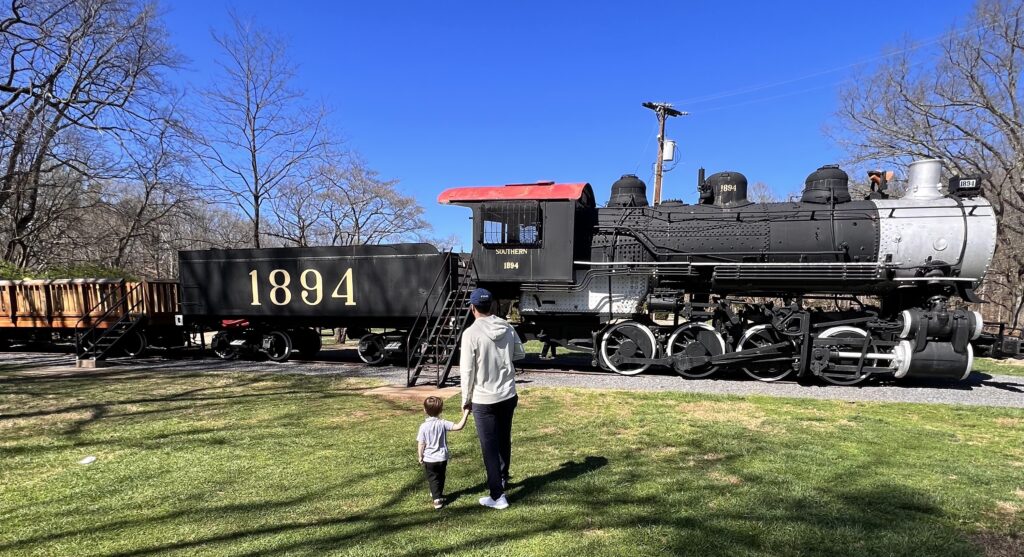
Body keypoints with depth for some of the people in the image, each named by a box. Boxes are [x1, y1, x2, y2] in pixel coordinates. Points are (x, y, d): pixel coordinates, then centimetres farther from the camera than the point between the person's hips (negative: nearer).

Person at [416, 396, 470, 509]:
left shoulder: (423, 426, -14)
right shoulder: (443, 423, -13)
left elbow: (421, 444, -11)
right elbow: (459, 426, -19)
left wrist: (420, 456, 3)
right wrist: (465, 414, -13)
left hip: (429, 459, -2)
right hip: (442, 458, 2)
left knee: (433, 479, 9)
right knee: (441, 478, 22)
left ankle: (437, 499, -1)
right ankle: (438, 494, 38)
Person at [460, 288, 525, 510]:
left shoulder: (471, 333, -18)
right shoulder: (507, 328, -2)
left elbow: (467, 370, -14)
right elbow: (520, 354, 12)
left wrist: (466, 399, -2)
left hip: (484, 400, -6)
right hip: (508, 395, 6)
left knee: (490, 447, 3)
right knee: (504, 441, 23)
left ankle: (498, 496, 7)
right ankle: (503, 479, 42)